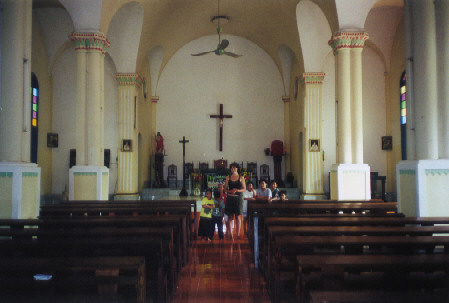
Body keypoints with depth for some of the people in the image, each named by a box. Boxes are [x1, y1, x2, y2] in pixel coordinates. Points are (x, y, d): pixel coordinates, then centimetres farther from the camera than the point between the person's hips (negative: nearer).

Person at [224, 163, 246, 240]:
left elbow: (244, 189, 4)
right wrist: (230, 191, -11)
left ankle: (238, 234, 3)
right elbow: (225, 188, 9)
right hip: (230, 198, 1)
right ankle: (230, 234, 4)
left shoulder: (241, 177, 6)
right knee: (230, 217, -1)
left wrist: (237, 190, -13)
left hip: (238, 198, -1)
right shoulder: (228, 177, 10)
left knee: (237, 216, 0)